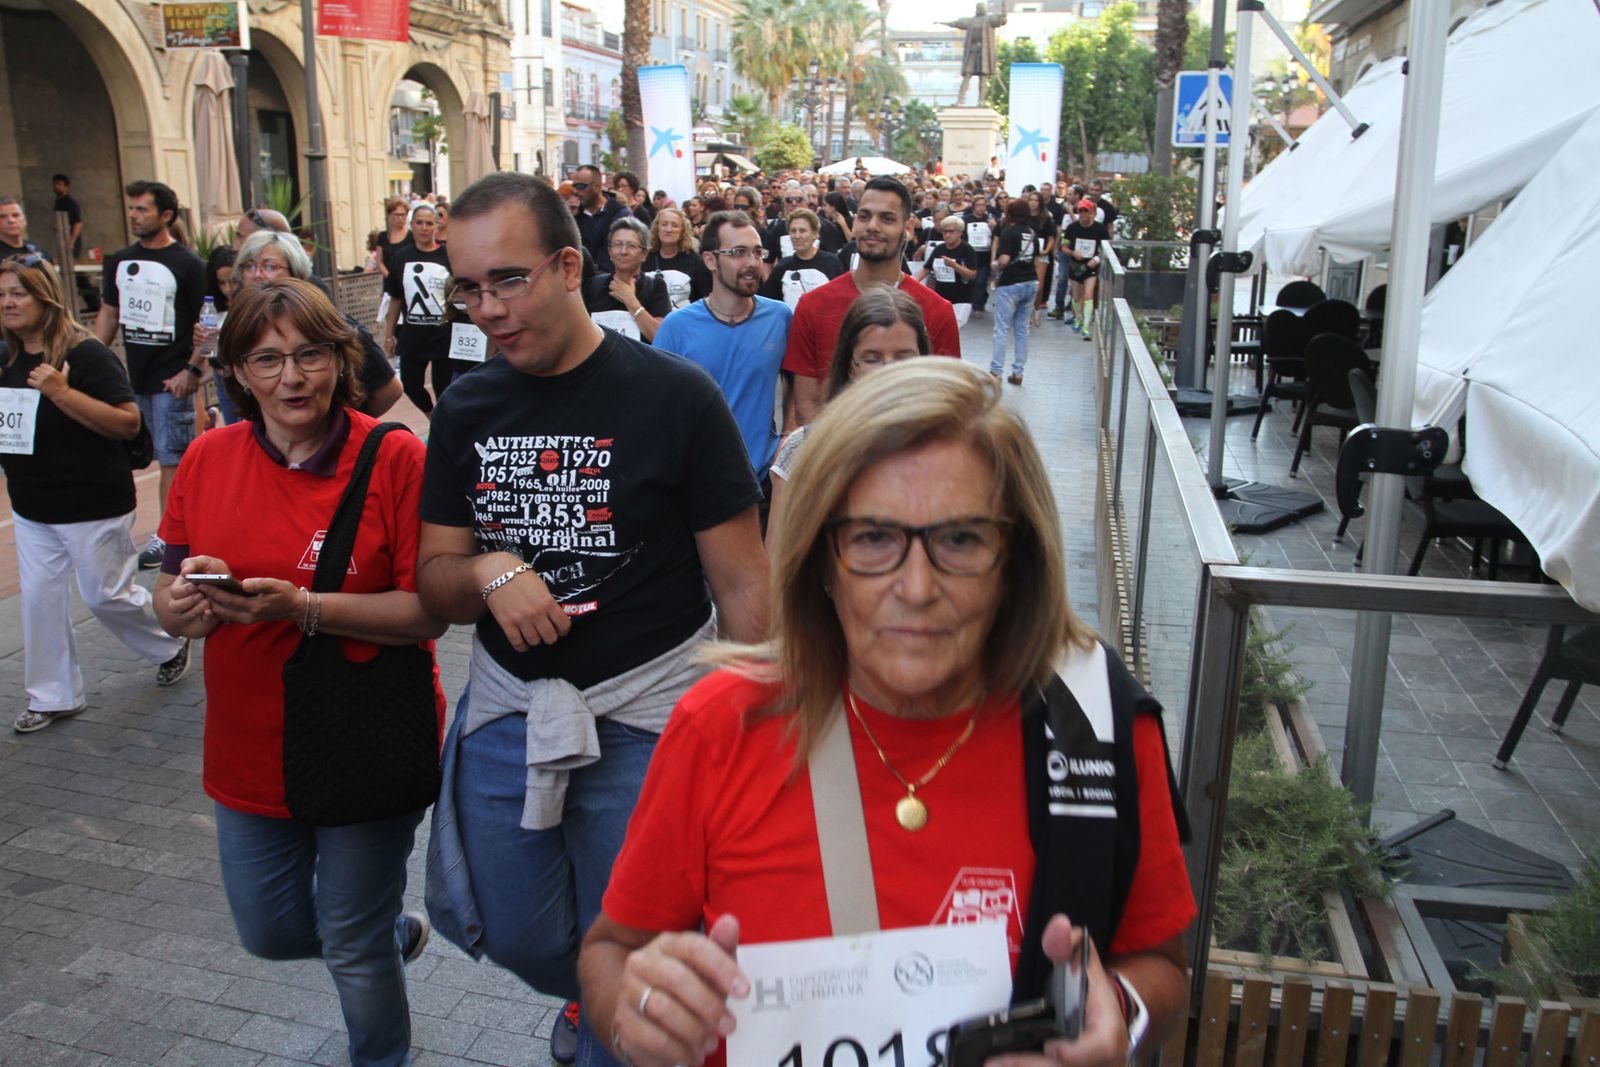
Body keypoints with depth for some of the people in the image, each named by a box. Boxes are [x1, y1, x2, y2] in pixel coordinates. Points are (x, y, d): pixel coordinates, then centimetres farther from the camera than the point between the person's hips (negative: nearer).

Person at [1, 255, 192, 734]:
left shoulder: (87, 355, -15)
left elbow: (129, 423, -23)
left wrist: (62, 392, -30)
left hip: (92, 506, -7)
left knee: (107, 595, 4)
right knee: (38, 598, 8)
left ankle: (171, 646, 30)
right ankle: (53, 696, 21)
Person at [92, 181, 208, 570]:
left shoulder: (188, 265, -7)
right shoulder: (119, 261, 11)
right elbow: (108, 314, 17)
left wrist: (192, 370, -14)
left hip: (172, 380, -6)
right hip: (134, 377, 6)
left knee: (172, 460, -3)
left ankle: (167, 536, 3)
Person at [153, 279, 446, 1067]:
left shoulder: (395, 457, -15)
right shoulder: (208, 459, -1)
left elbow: (428, 612, -17)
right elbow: (170, 599, 5)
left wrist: (302, 607, -29)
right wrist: (184, 605, -19)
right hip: (250, 749, 5)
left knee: (354, 948, 12)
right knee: (270, 931, 21)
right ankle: (398, 931, 51)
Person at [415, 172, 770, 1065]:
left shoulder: (676, 397, -11)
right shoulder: (466, 411, 3)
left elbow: (742, 586, -9)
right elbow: (435, 582, 7)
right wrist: (487, 570, -15)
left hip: (644, 716, -4)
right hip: (506, 707, 5)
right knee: (518, 939, 17)